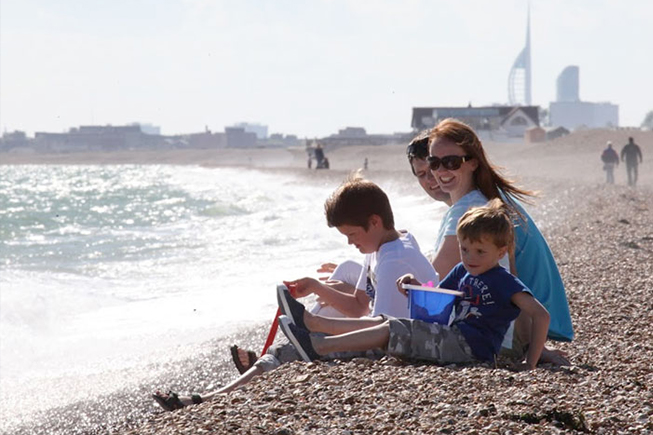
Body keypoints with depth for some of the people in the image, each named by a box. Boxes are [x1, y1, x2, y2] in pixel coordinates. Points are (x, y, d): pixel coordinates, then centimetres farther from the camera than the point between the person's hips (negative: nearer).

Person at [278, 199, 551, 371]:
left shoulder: (503, 281, -8)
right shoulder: (462, 272, 16)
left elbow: (541, 315, -17)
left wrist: (530, 364, -21)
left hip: (471, 347, -8)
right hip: (455, 341, 8)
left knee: (392, 330, -17)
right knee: (383, 322, 0)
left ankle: (318, 347, -22)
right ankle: (312, 322, 1)